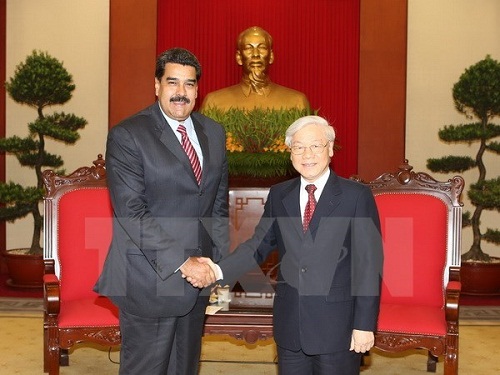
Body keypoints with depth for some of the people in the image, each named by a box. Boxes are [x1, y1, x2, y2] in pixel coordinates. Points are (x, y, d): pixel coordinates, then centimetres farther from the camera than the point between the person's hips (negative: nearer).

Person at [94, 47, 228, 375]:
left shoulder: (214, 133, 9)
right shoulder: (126, 136, -9)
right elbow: (130, 213, -17)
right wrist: (181, 261, -21)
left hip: (197, 274, 6)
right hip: (150, 280, -5)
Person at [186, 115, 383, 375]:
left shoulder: (357, 196, -7)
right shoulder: (278, 195, 6)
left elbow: (369, 264, -7)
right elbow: (260, 244, 4)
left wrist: (364, 324, -9)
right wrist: (220, 270, -12)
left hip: (337, 326, -3)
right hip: (289, 324, 4)